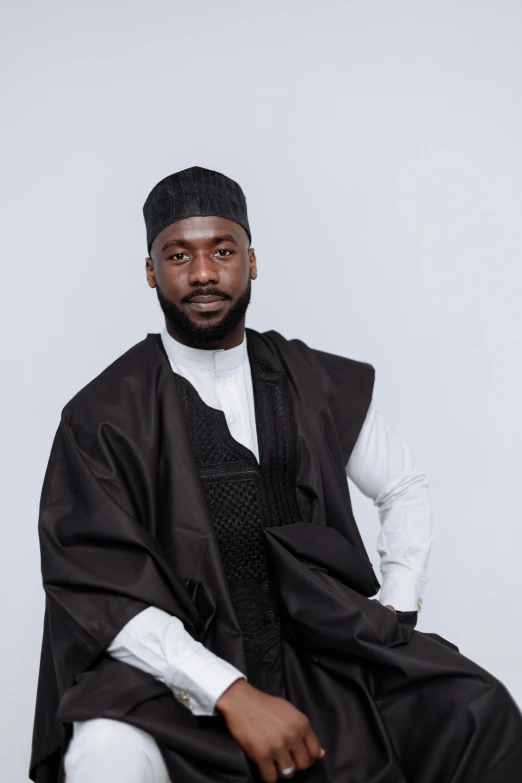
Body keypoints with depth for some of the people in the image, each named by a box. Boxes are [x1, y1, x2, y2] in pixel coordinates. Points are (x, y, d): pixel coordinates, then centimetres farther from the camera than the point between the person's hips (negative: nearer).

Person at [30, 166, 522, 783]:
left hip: (323, 646, 3)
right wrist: (232, 694, -20)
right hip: (176, 664, -2)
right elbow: (100, 590, -11)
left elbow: (404, 489, 19)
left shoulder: (325, 386, 7)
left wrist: (396, 613, 4)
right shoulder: (102, 415, -4)